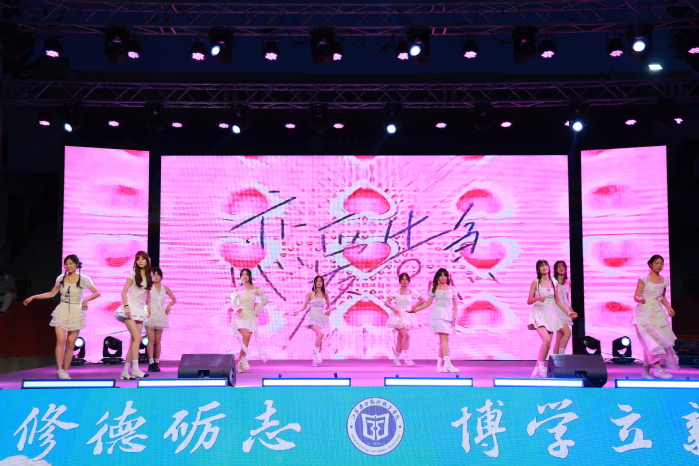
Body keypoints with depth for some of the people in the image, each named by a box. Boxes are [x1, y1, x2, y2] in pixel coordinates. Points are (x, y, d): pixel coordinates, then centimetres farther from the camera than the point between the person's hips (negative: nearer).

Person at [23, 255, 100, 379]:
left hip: (76, 313, -1)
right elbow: (51, 293, 17)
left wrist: (86, 299, -18)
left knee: (70, 344, 0)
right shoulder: (61, 278, 6)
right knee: (61, 341, -15)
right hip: (62, 312, 1)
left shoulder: (83, 279, -2)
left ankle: (65, 371, 7)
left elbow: (97, 293, 0)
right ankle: (60, 370, -15)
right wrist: (33, 297, 12)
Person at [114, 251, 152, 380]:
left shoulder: (149, 275, 10)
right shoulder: (133, 274, -3)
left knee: (134, 341, 2)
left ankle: (125, 372, 6)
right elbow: (124, 292, -5)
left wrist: (148, 307, 15)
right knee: (137, 338, -17)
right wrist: (126, 306, -17)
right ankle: (135, 369, -19)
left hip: (140, 310, 5)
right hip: (131, 307, -5)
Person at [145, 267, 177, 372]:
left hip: (160, 316, 3)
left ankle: (157, 362, 10)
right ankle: (151, 363, -9)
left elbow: (174, 299, 20)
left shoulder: (165, 288, 10)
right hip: (150, 315, -3)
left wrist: (169, 306, 5)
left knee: (158, 340, 5)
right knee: (151, 339, -9)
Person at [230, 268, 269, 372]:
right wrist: (237, 309, -19)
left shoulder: (255, 289, 5)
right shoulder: (238, 290, 4)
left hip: (251, 316, 2)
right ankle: (243, 359, -12)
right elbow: (233, 304, 2)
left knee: (246, 341, 1)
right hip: (240, 316, -2)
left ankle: (239, 364, 9)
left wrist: (257, 310, 5)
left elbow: (265, 300, 10)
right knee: (246, 336, -24)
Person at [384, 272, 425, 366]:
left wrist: (413, 307, 4)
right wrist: (394, 308, -17)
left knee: (400, 338, 7)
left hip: (407, 316, 3)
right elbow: (386, 302, -4)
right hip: (399, 316, -3)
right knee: (406, 335, -20)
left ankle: (396, 359, 16)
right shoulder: (396, 292, -3)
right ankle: (406, 357, -16)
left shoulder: (411, 292, 5)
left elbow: (423, 300, 12)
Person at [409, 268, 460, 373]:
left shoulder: (452, 289, 10)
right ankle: (448, 364, -19)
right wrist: (416, 309, -1)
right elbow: (428, 303, 8)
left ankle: (439, 364, 11)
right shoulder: (434, 288, 6)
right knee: (444, 338, -14)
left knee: (443, 340, 3)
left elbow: (455, 305, 10)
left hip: (448, 314, 3)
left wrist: (454, 317, -1)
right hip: (438, 314, -3)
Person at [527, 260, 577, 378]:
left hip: (550, 315, 5)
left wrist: (568, 312, 12)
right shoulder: (535, 283, -1)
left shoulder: (553, 283, 10)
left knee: (547, 343, 0)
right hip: (539, 313, -5)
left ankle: (537, 370, 10)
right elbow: (529, 301, -2)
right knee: (546, 340, -23)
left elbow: (557, 301, 16)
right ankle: (541, 366, -6)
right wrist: (537, 298, -22)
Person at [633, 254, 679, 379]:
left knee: (650, 344, 3)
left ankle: (646, 370, 10)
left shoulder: (664, 281, 11)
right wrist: (640, 299, -30)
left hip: (658, 313, 6)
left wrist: (669, 308, 7)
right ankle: (657, 369, -21)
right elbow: (636, 296, -8)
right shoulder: (644, 279, -6)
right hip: (645, 313, -5)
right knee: (653, 341, -16)